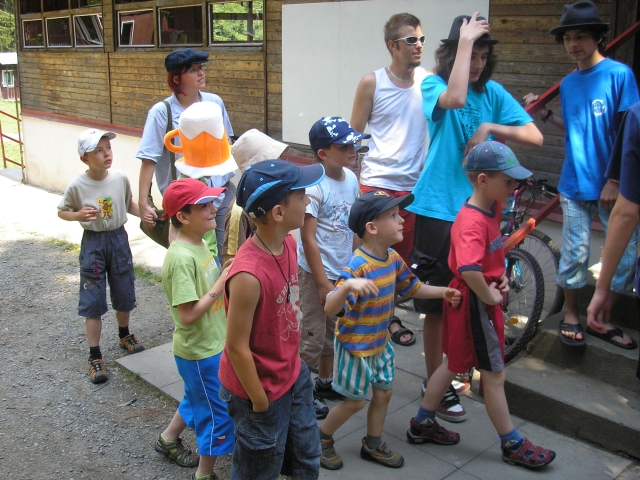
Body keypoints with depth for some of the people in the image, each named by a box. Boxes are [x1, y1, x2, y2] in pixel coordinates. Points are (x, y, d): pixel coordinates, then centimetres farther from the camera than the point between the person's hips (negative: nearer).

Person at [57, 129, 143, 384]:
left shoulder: (121, 179, -7)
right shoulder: (77, 186, -14)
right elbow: (62, 212, -1)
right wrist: (79, 215, -20)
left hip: (119, 239, 3)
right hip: (93, 242, -3)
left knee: (124, 295, 15)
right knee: (93, 302, 1)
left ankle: (124, 334, 43)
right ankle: (95, 356, 12)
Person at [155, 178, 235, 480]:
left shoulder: (199, 244, 1)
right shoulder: (181, 258, -28)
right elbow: (188, 315, -29)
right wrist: (222, 283, -26)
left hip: (210, 344, 9)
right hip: (201, 352, -9)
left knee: (198, 400, 29)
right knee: (219, 414, 5)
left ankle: (168, 440, 51)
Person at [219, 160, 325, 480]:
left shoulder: (288, 243, -8)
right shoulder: (249, 274, -34)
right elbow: (237, 348, -25)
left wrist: (294, 362, 13)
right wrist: (260, 403, -13)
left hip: (293, 375, 7)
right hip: (262, 388, -7)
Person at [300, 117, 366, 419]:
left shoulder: (351, 178, 0)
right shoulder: (314, 186, -22)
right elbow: (308, 238, -21)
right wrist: (323, 283, -18)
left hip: (344, 270, 8)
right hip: (316, 272, -7)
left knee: (335, 330, 21)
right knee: (313, 335, 6)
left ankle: (326, 382, 41)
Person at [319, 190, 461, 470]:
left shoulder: (393, 259, -5)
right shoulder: (357, 266, -30)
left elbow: (412, 288, 12)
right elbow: (330, 309, -39)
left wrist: (443, 292, -2)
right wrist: (348, 285, -58)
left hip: (381, 342, 8)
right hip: (355, 347, -8)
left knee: (384, 392, 18)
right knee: (355, 402, 8)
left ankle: (373, 445, 40)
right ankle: (320, 439, 32)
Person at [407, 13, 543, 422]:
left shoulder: (493, 92, 6)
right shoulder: (433, 86, -5)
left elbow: (535, 137, 0)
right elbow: (455, 99, -31)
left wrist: (490, 127, -15)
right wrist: (465, 39, -22)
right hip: (439, 209, -4)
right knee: (438, 302, 3)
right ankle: (435, 381, 18)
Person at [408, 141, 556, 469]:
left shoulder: (491, 208, 2)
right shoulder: (473, 223, -28)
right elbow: (469, 270, -42)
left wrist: (501, 276, 7)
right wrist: (489, 297, -25)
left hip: (481, 298, 9)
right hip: (474, 303, -9)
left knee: (454, 364, 20)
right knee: (495, 374, 6)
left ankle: (423, 424, 33)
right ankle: (513, 445, 24)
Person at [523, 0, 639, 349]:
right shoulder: (568, 83, 9)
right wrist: (544, 114, 3)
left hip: (612, 185, -3)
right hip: (575, 183, 3)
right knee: (574, 253, 7)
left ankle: (604, 319, 20)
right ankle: (570, 316, 24)